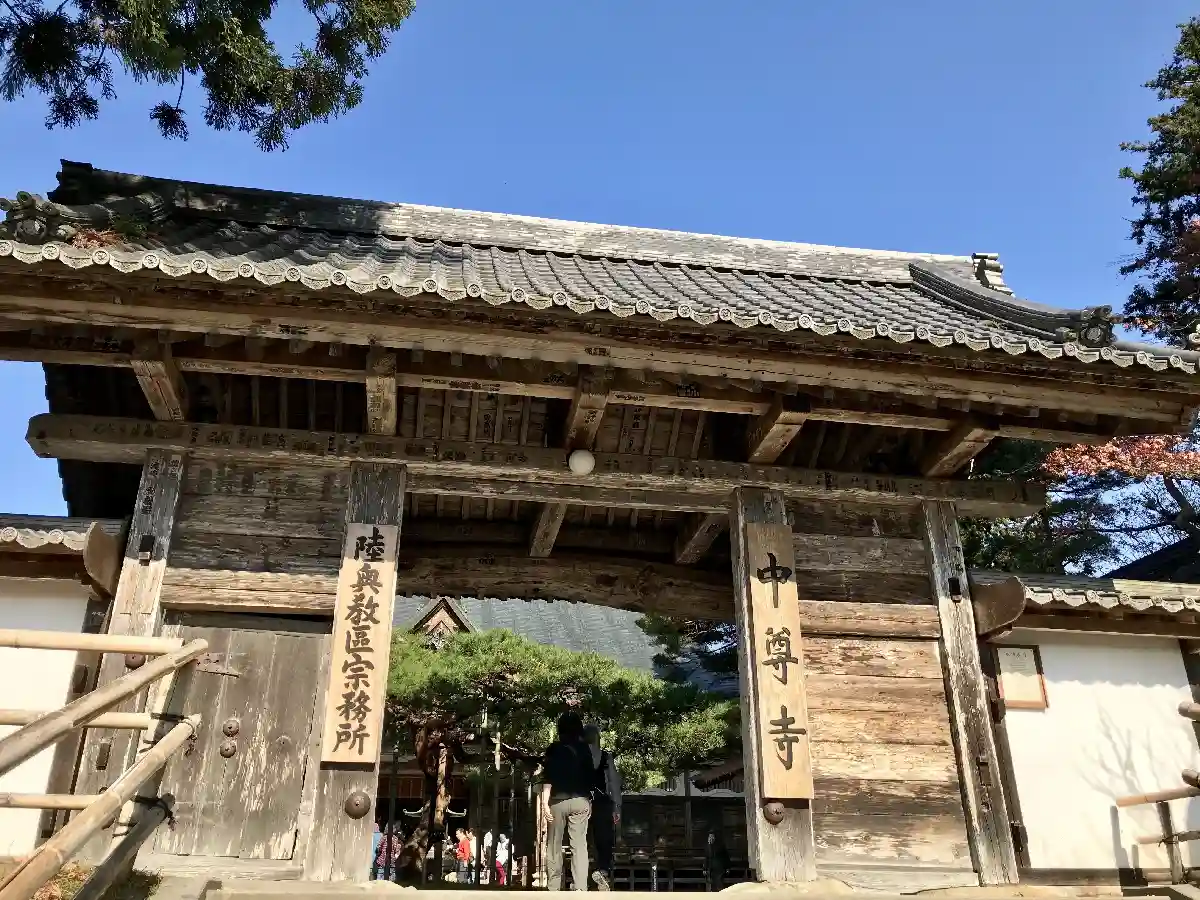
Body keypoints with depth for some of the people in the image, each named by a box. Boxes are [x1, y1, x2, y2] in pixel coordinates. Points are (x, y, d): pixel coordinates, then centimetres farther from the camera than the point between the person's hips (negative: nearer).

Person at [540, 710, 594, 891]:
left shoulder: (554, 748, -2)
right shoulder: (584, 749, 6)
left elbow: (549, 777, -8)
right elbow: (590, 776, 7)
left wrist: (545, 803, -8)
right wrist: (589, 801, 14)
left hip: (558, 801, -2)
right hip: (580, 800, 2)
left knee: (554, 846, 9)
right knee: (579, 845, -1)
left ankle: (554, 888, 9)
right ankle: (580, 889, -9)